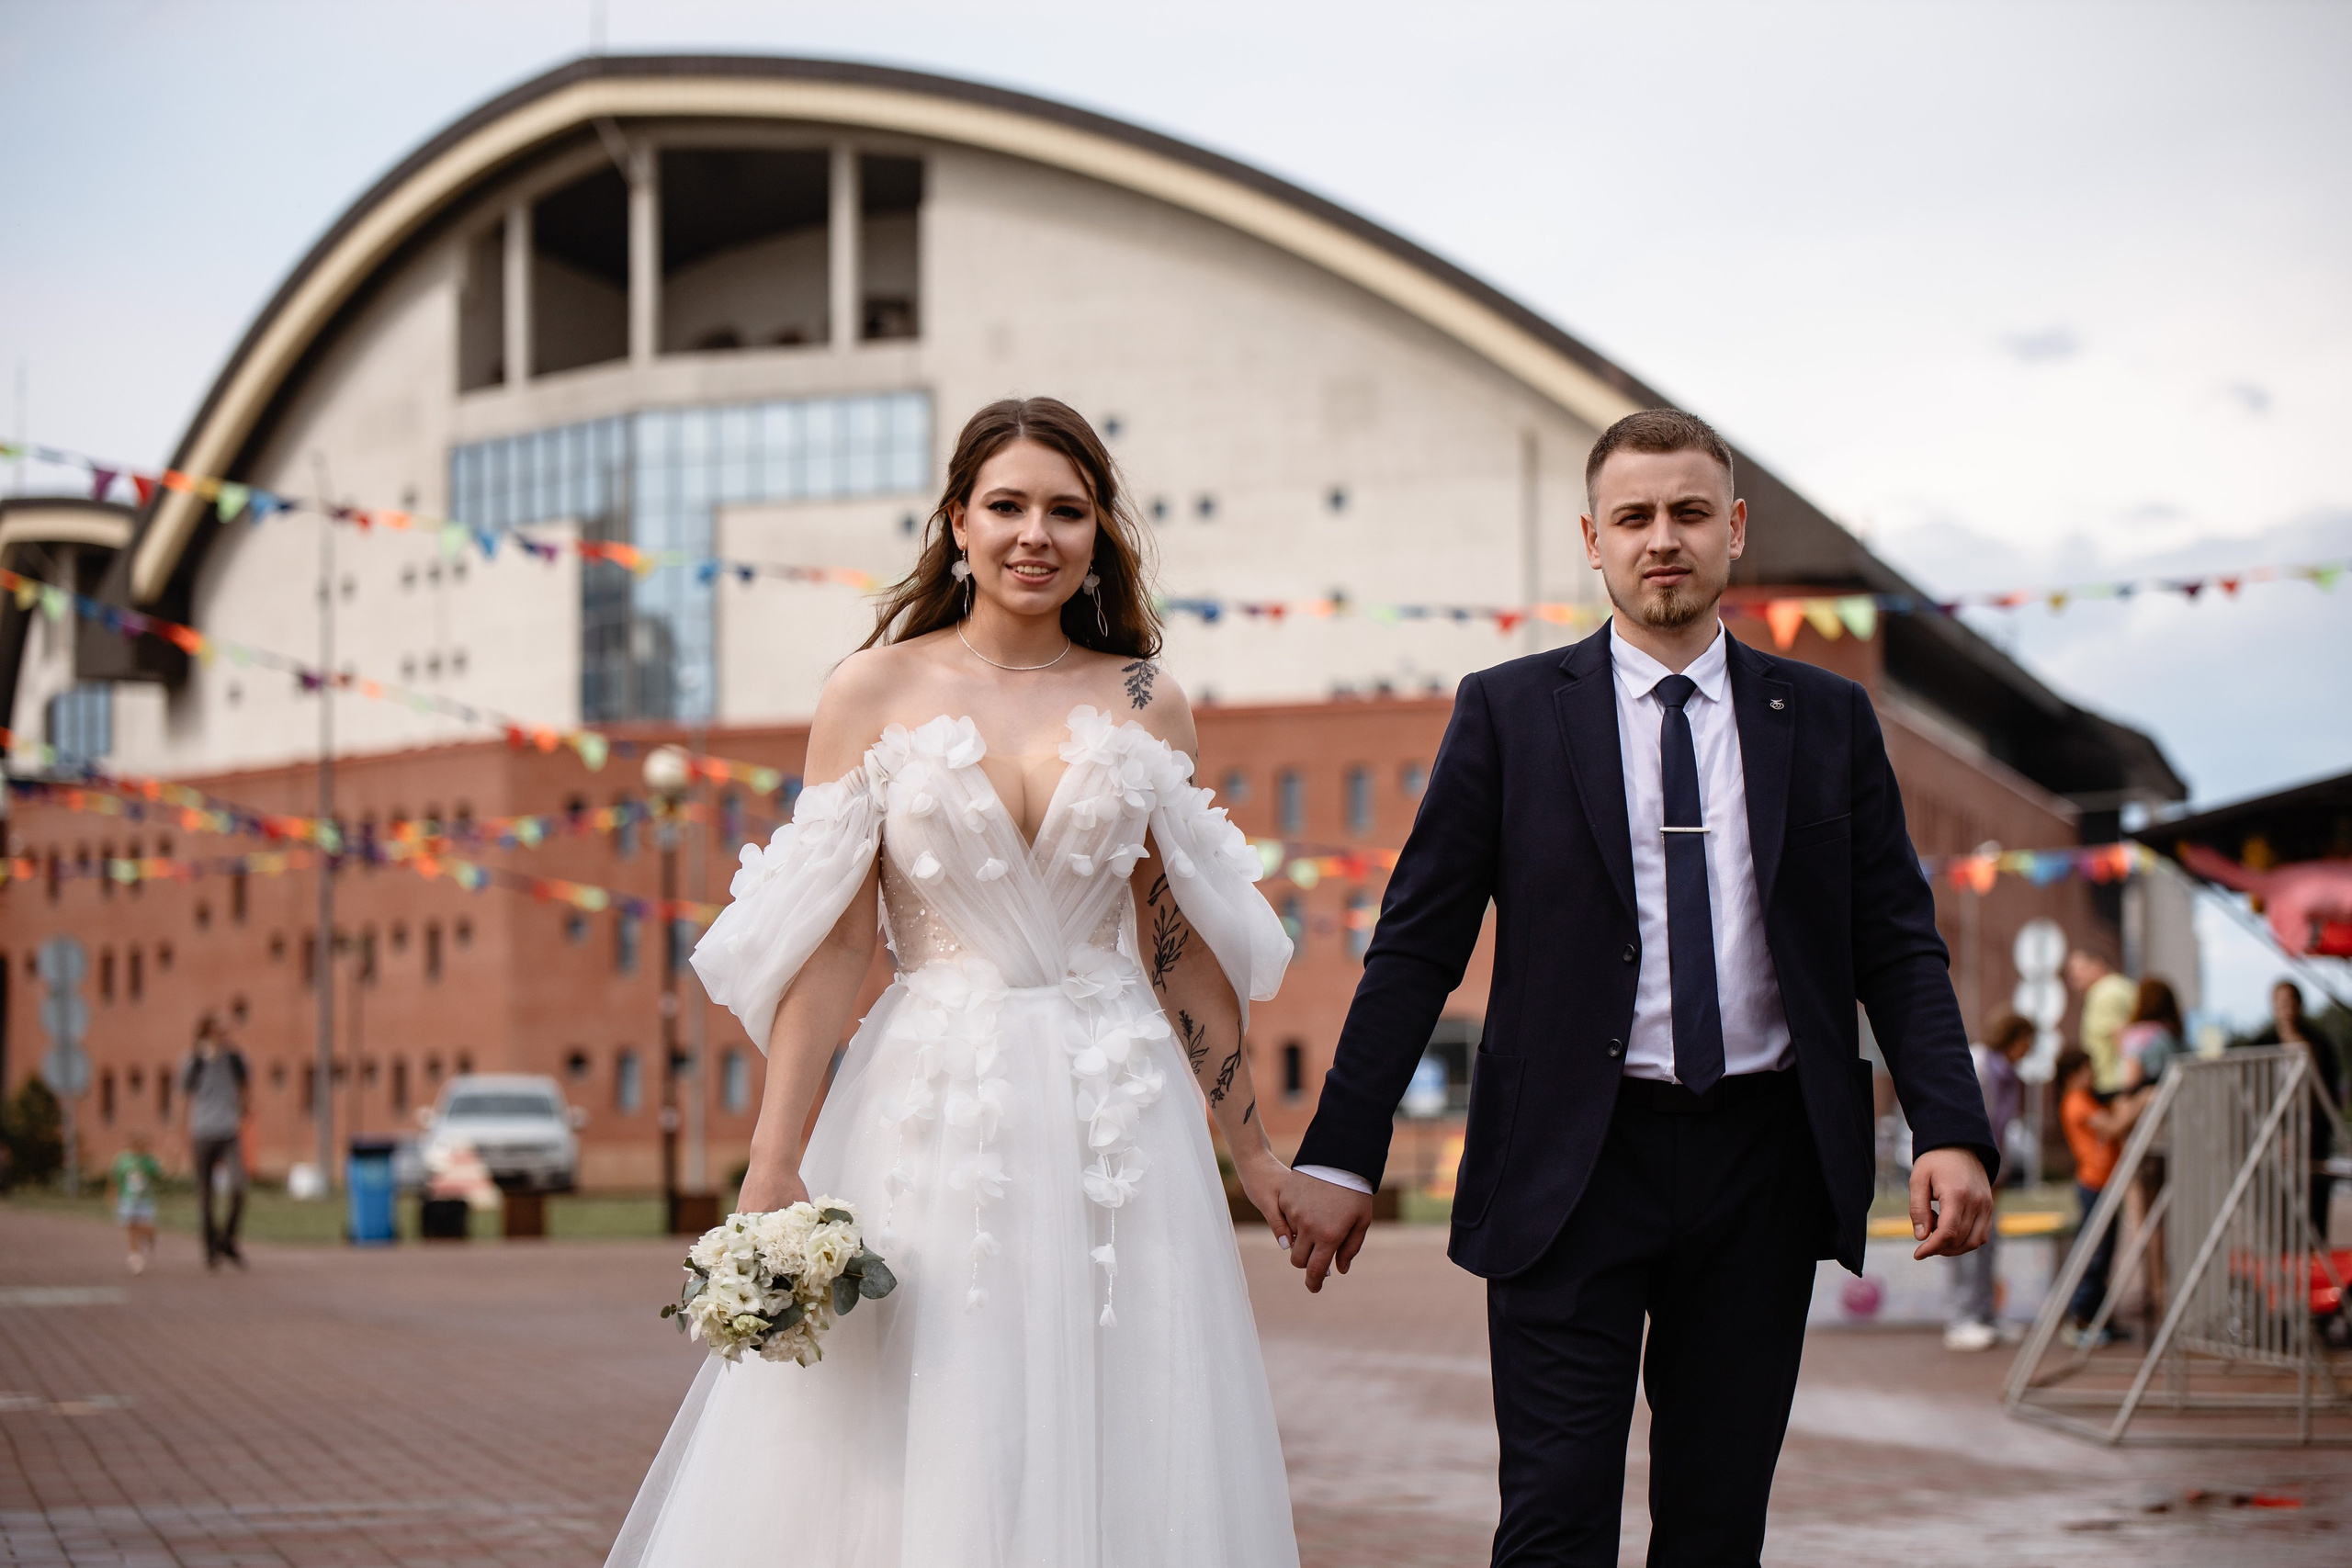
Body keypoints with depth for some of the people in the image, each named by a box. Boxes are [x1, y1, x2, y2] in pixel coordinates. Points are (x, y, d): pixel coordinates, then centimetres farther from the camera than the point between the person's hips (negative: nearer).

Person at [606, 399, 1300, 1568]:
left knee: (1117, 1458, 4)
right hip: (932, 1107, -2)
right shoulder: (874, 692, 1)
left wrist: (1252, 1150, 11)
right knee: (916, 1454, 0)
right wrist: (773, 1162, -8)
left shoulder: (1145, 706, 7)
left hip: (1115, 1115, 2)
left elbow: (1181, 945, 11)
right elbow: (829, 937, -3)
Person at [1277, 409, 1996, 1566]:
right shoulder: (1510, 713, 2)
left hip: (1762, 1163, 2)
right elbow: (1416, 948, 1)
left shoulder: (1827, 720, 8)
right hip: (1574, 1159, -2)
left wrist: (1952, 1131, -9)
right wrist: (1341, 1156, -5)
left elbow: (1898, 945, 6)